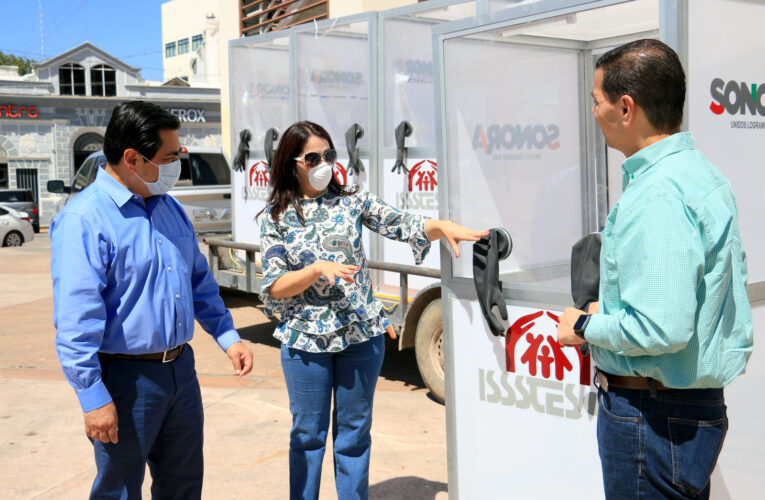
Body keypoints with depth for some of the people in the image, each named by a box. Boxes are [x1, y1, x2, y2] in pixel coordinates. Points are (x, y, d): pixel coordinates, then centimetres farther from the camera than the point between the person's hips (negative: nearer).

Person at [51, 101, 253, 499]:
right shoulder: (84, 219, -17)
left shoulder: (170, 208, 8)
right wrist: (93, 397, -22)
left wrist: (228, 337, 9)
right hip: (125, 376, -7)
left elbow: (199, 281, 18)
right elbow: (76, 317, -21)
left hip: (180, 368, 7)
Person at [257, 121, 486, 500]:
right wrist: (319, 269, -20)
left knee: (354, 433, 11)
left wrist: (443, 227, -21)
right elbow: (274, 287, -5)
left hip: (362, 335, 2)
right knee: (308, 434, 10)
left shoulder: (351, 201, 4)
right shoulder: (275, 218, 0)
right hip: (306, 340, -1)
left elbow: (403, 226, -3)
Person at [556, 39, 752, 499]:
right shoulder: (703, 174, 10)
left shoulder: (657, 195, -24)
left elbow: (662, 329, -30)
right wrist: (612, 312, 20)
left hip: (654, 416, -10)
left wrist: (585, 327, -12)